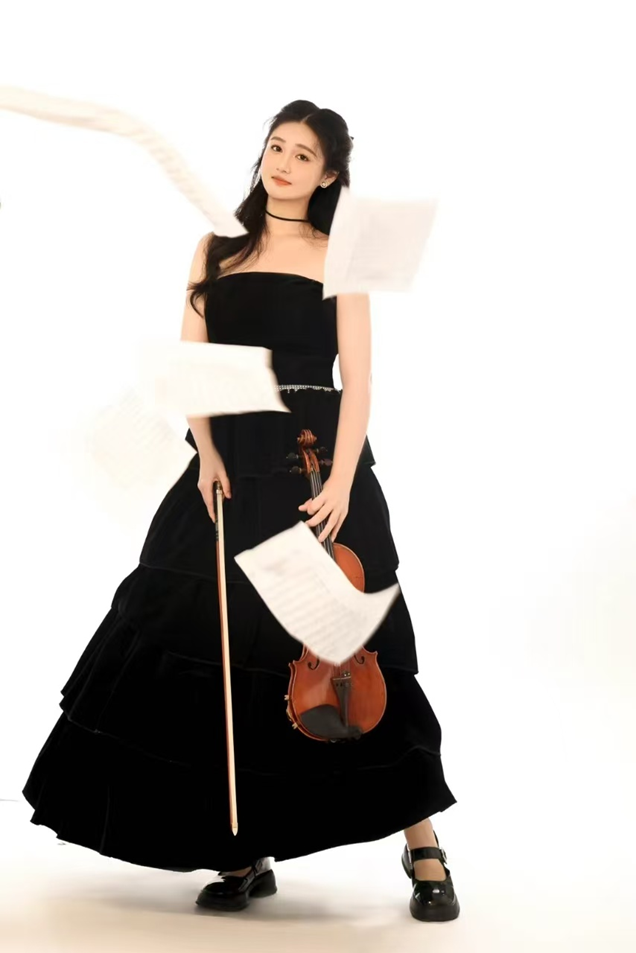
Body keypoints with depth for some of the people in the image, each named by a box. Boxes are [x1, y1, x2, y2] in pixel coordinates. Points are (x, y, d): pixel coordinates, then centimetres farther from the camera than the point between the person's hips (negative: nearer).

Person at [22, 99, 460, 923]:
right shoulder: (217, 248, 12)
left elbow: (358, 378, -4)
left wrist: (340, 483, -16)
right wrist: (207, 454, -9)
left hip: (315, 459, -3)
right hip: (230, 463, 3)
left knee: (344, 644, -5)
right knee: (211, 645, -1)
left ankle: (423, 850, 6)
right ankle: (244, 854, 11)